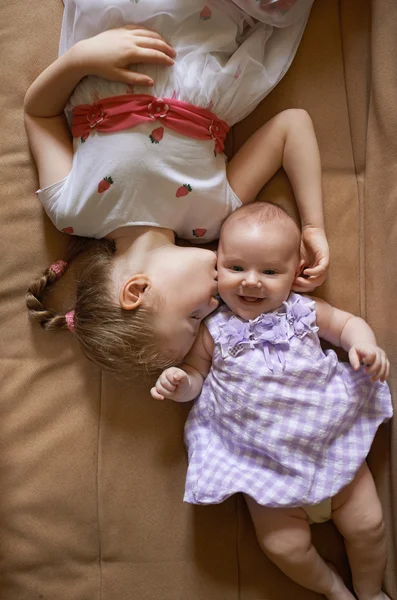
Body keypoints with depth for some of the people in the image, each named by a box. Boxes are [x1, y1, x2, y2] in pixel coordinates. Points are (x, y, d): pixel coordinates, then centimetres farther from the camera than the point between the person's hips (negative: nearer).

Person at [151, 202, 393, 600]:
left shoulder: (303, 311, -3)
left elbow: (347, 323, 11)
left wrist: (365, 345, -9)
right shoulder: (213, 329, -7)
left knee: (367, 525, 9)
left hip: (332, 441, 2)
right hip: (265, 464, -1)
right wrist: (180, 384, -18)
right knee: (285, 546, -2)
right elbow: (196, 374, 4)